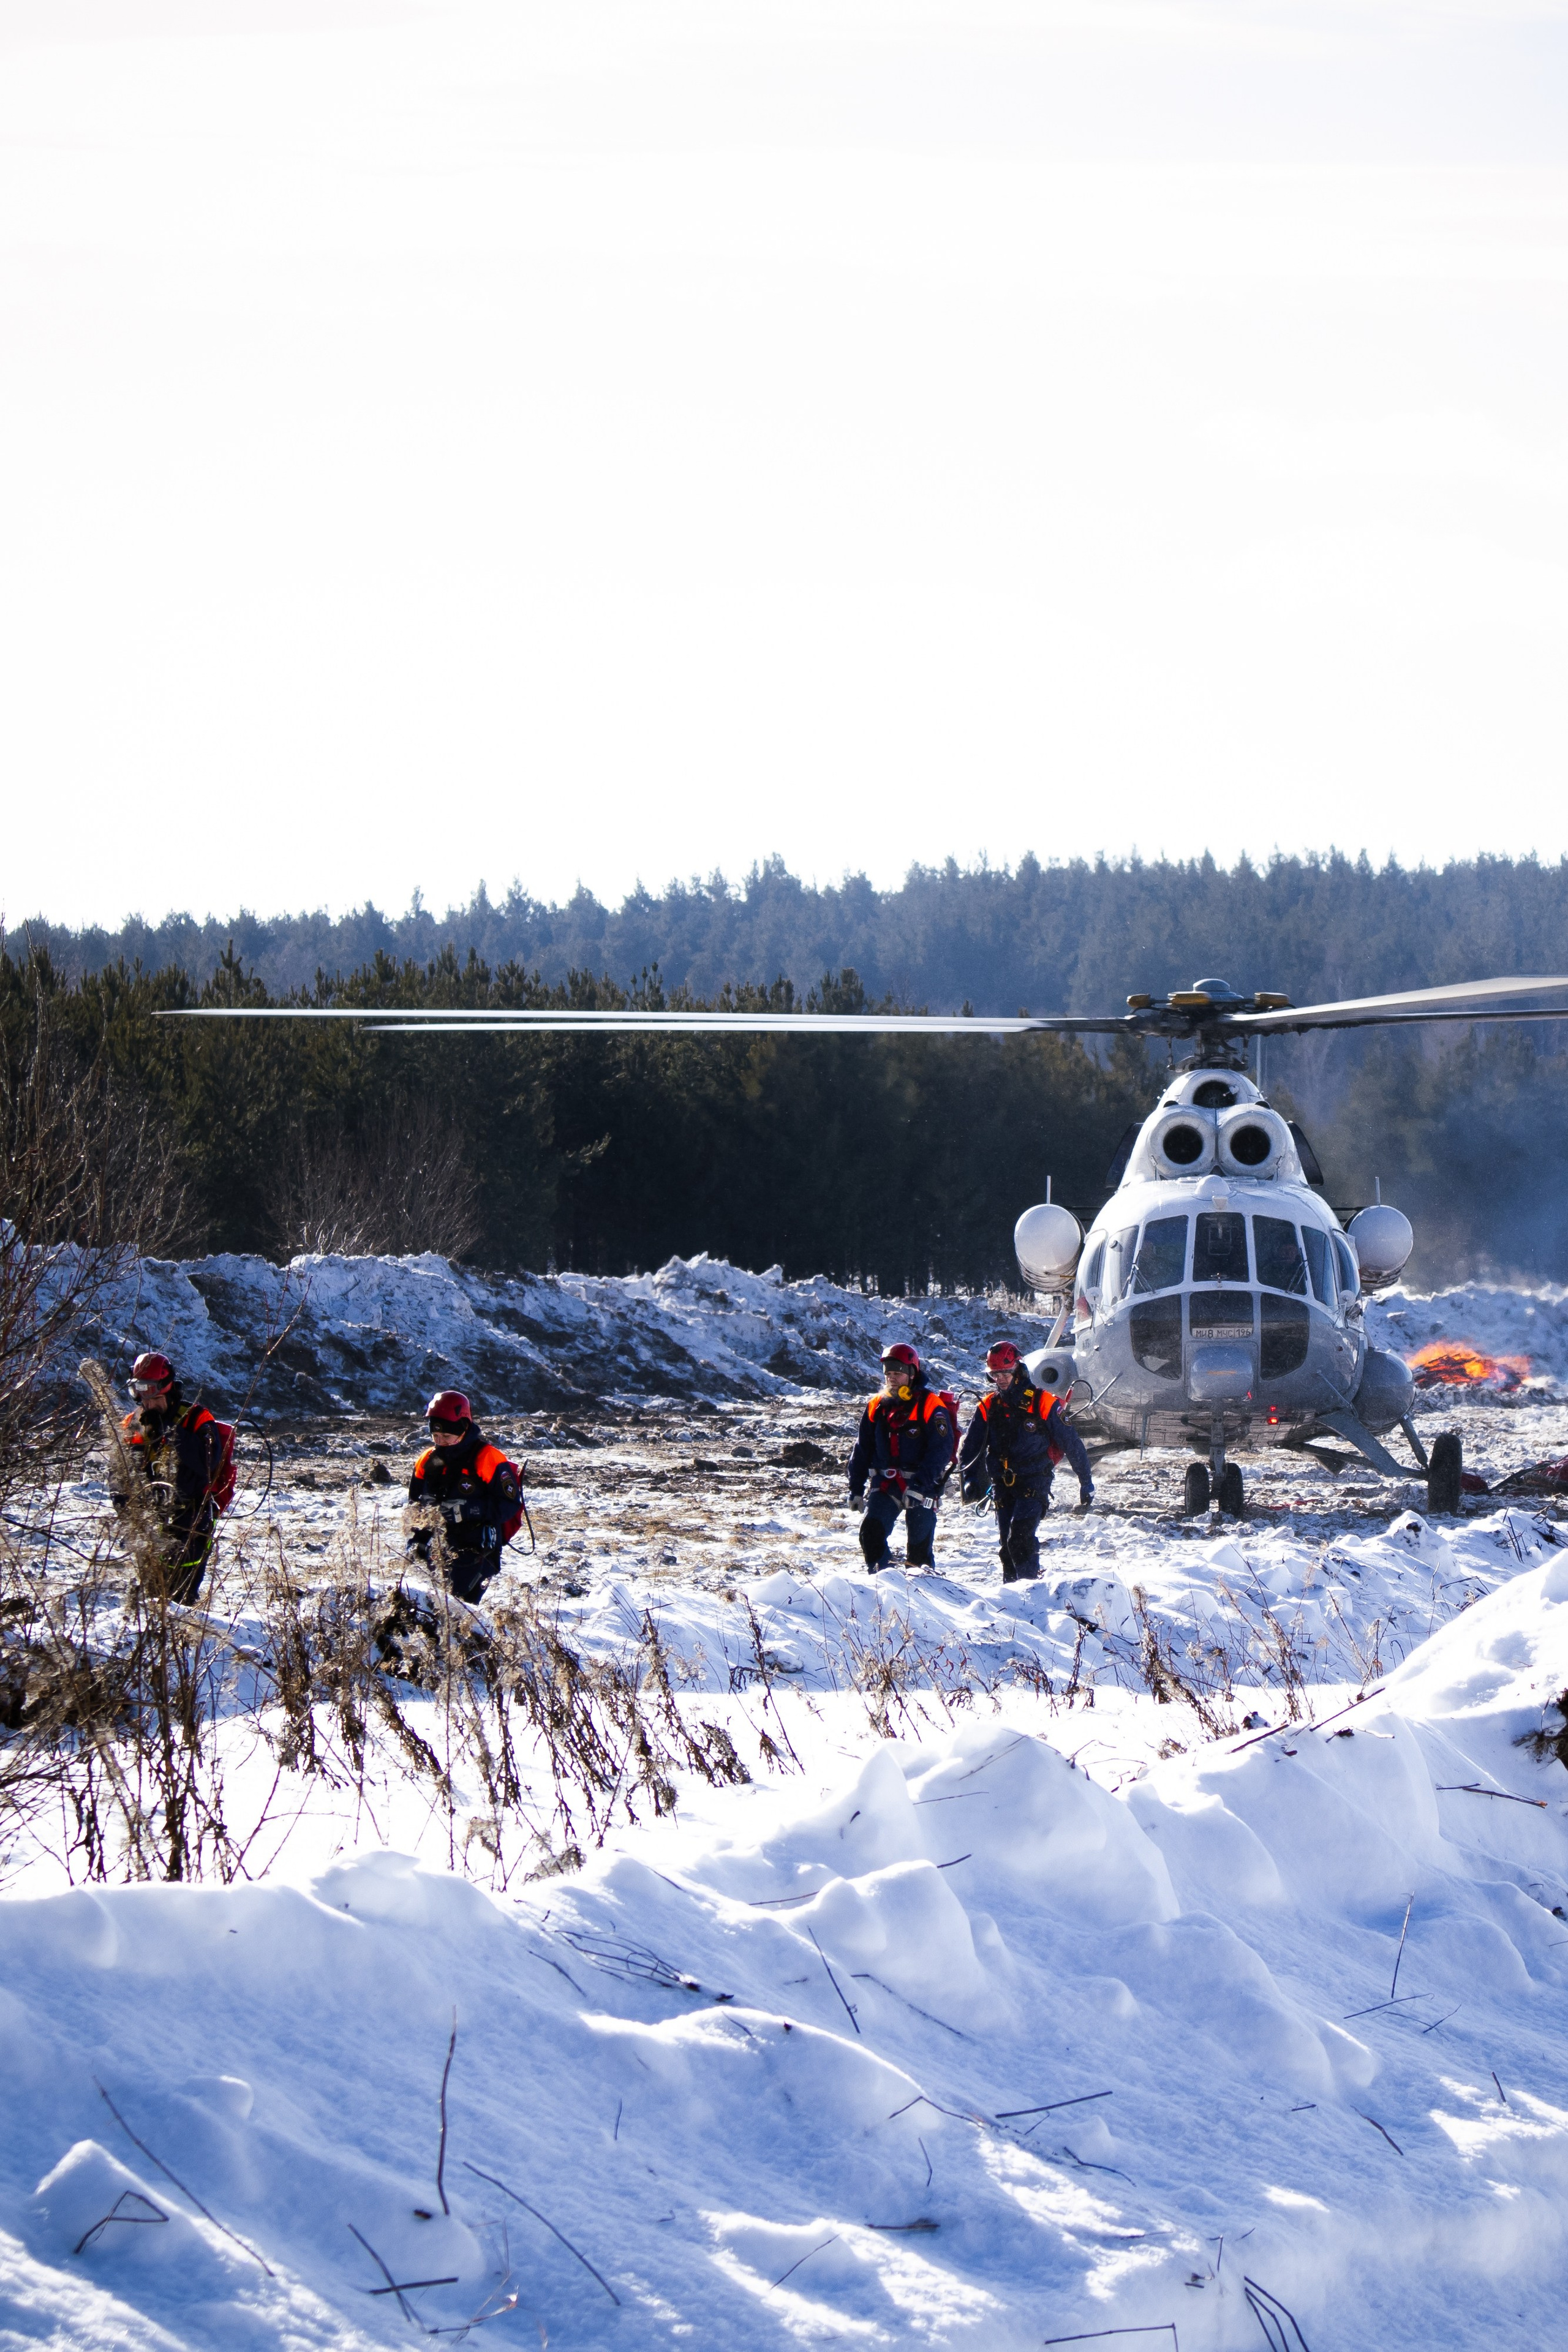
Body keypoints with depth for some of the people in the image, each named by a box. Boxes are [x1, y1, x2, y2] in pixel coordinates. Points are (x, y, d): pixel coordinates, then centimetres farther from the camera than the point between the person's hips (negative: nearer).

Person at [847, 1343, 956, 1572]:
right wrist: (856, 1487, 11)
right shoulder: (877, 1406, 9)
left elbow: (941, 1450, -15)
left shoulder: (930, 1405, -8)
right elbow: (863, 1449, 16)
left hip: (922, 1486, -4)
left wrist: (919, 1485, -23)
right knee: (871, 1533, -14)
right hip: (884, 1484, 4)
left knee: (919, 1544, -1)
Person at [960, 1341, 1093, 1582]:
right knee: (1007, 1543, 6)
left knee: (1021, 1537, -21)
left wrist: (1085, 1482, 3)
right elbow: (970, 1447, 2)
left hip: (1034, 1483, -5)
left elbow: (1071, 1443, 0)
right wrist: (969, 1479, -17)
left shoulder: (1041, 1402, -6)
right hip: (1003, 1485, 5)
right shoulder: (988, 1407, 6)